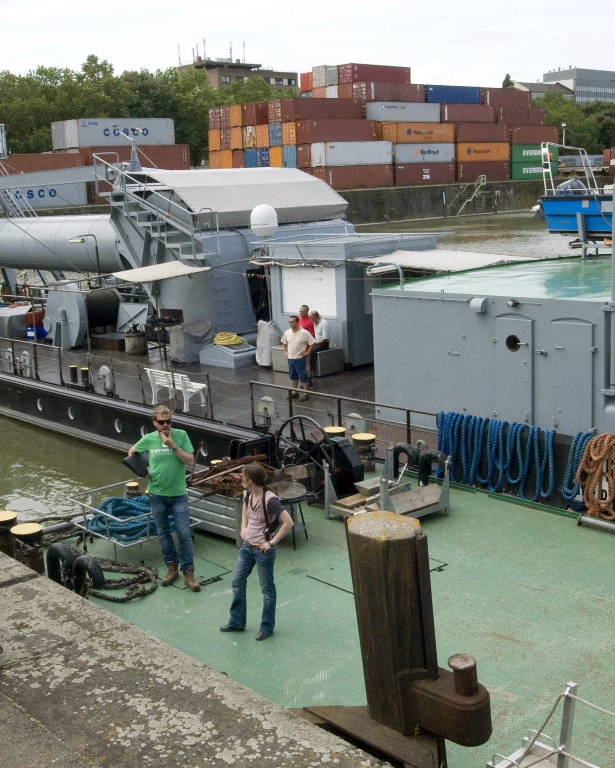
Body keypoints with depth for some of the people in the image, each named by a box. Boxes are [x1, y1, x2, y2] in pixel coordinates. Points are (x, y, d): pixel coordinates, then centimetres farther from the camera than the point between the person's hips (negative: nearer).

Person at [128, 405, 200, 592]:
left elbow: (190, 461, -13)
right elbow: (131, 453, 15)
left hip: (178, 494, -2)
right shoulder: (148, 439, -3)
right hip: (157, 494, 2)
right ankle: (172, 567, 27)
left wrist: (172, 445, -21)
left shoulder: (181, 435, -9)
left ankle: (188, 572, 6)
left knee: (184, 533, -3)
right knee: (164, 533, 12)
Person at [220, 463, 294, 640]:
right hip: (247, 546, 8)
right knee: (237, 582, 16)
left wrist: (272, 542, -22)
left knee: (267, 589, 9)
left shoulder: (270, 500, -26)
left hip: (263, 550, -8)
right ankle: (236, 622, 31)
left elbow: (288, 522, -28)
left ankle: (267, 627, 24)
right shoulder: (248, 494, -3)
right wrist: (243, 527, 8)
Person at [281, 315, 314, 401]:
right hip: (290, 358, 6)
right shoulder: (287, 332, 2)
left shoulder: (304, 333, -14)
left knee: (303, 376, 0)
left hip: (300, 358, -6)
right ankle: (294, 392, 28)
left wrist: (307, 352, -10)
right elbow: (284, 342, 20)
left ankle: (305, 393, 7)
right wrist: (285, 351, 13)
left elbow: (312, 343, -10)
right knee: (293, 376, 16)